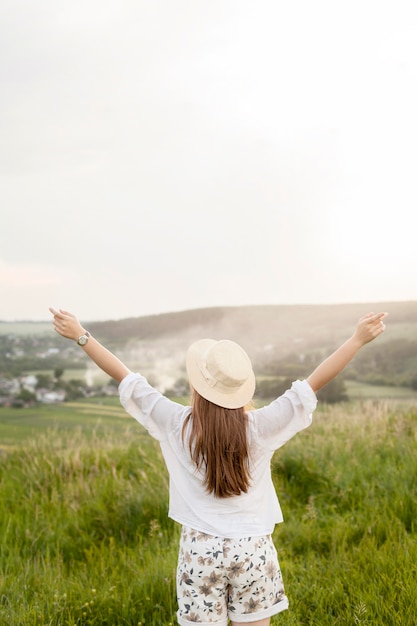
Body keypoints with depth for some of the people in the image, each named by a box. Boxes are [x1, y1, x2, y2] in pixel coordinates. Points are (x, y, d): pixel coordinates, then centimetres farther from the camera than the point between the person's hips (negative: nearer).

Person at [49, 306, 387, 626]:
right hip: (253, 550, 0)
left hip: (200, 549, 0)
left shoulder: (177, 425, -10)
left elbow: (127, 379, -4)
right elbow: (313, 383, -9)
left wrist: (81, 335, 3)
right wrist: (358, 339, -5)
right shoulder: (260, 427, -11)